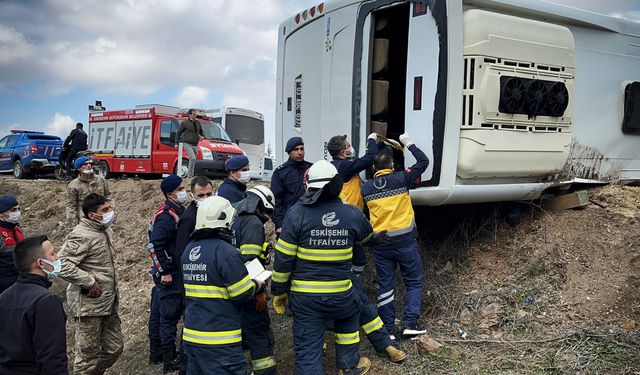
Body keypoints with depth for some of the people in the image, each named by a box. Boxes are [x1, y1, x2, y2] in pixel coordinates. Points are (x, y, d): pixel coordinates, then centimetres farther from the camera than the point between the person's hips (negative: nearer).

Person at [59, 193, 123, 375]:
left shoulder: (106, 231, 11)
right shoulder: (82, 235, -18)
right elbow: (62, 265, -26)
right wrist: (89, 282, -22)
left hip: (109, 303, 9)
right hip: (89, 305, -9)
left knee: (114, 348, 17)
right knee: (88, 355, 4)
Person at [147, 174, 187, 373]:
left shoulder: (177, 211, 10)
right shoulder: (166, 216, -20)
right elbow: (155, 245, -26)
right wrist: (164, 272, -23)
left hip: (173, 271, 10)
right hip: (169, 274, -10)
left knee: (158, 312, 19)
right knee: (170, 316, -1)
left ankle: (156, 352, 33)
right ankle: (170, 361, 9)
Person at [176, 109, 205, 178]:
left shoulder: (198, 123, 12)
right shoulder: (184, 123, -2)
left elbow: (201, 131, 27)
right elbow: (178, 133, 5)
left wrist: (202, 136, 5)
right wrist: (176, 143, 4)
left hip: (195, 145, 6)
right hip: (187, 144, -6)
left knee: (193, 160, 8)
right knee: (193, 158, -22)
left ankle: (189, 174, 19)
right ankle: (190, 175, -14)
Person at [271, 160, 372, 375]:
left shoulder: (297, 213, -10)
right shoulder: (352, 214, -3)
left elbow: (283, 258, -9)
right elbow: (367, 236, 20)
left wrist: (279, 290, 3)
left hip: (305, 297, -2)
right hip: (341, 293, 3)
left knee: (307, 349, 6)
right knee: (348, 317, 34)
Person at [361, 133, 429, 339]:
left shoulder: (366, 187, 0)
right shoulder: (401, 179, -9)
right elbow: (424, 162, 1)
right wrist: (409, 144, 13)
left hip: (380, 243, 3)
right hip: (405, 241, -3)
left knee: (385, 286, 11)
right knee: (414, 283, 12)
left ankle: (388, 329, 14)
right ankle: (410, 323, 5)